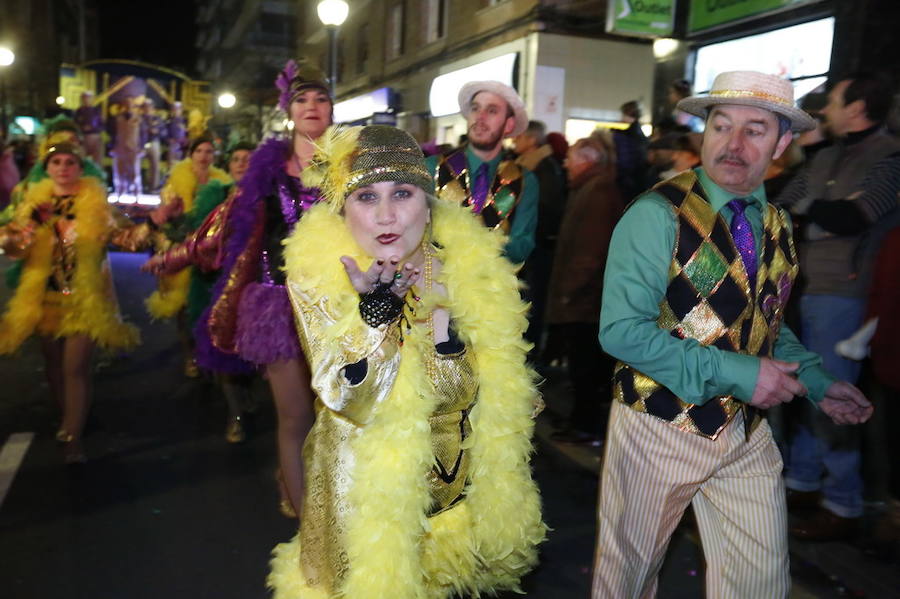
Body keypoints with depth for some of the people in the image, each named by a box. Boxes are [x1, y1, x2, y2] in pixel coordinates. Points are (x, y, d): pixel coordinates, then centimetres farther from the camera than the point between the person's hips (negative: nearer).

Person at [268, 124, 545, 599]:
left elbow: (456, 394, -9)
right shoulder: (317, 276, -17)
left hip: (446, 477, 3)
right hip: (362, 482, -2)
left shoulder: (458, 266, -11)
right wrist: (377, 302, -32)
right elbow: (351, 401, -24)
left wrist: (439, 307, -19)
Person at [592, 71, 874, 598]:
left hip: (748, 434, 6)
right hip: (659, 427, -5)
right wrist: (734, 373, -25)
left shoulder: (776, 225, 4)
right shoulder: (657, 217, -17)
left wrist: (816, 381, 1)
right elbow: (621, 331, -23)